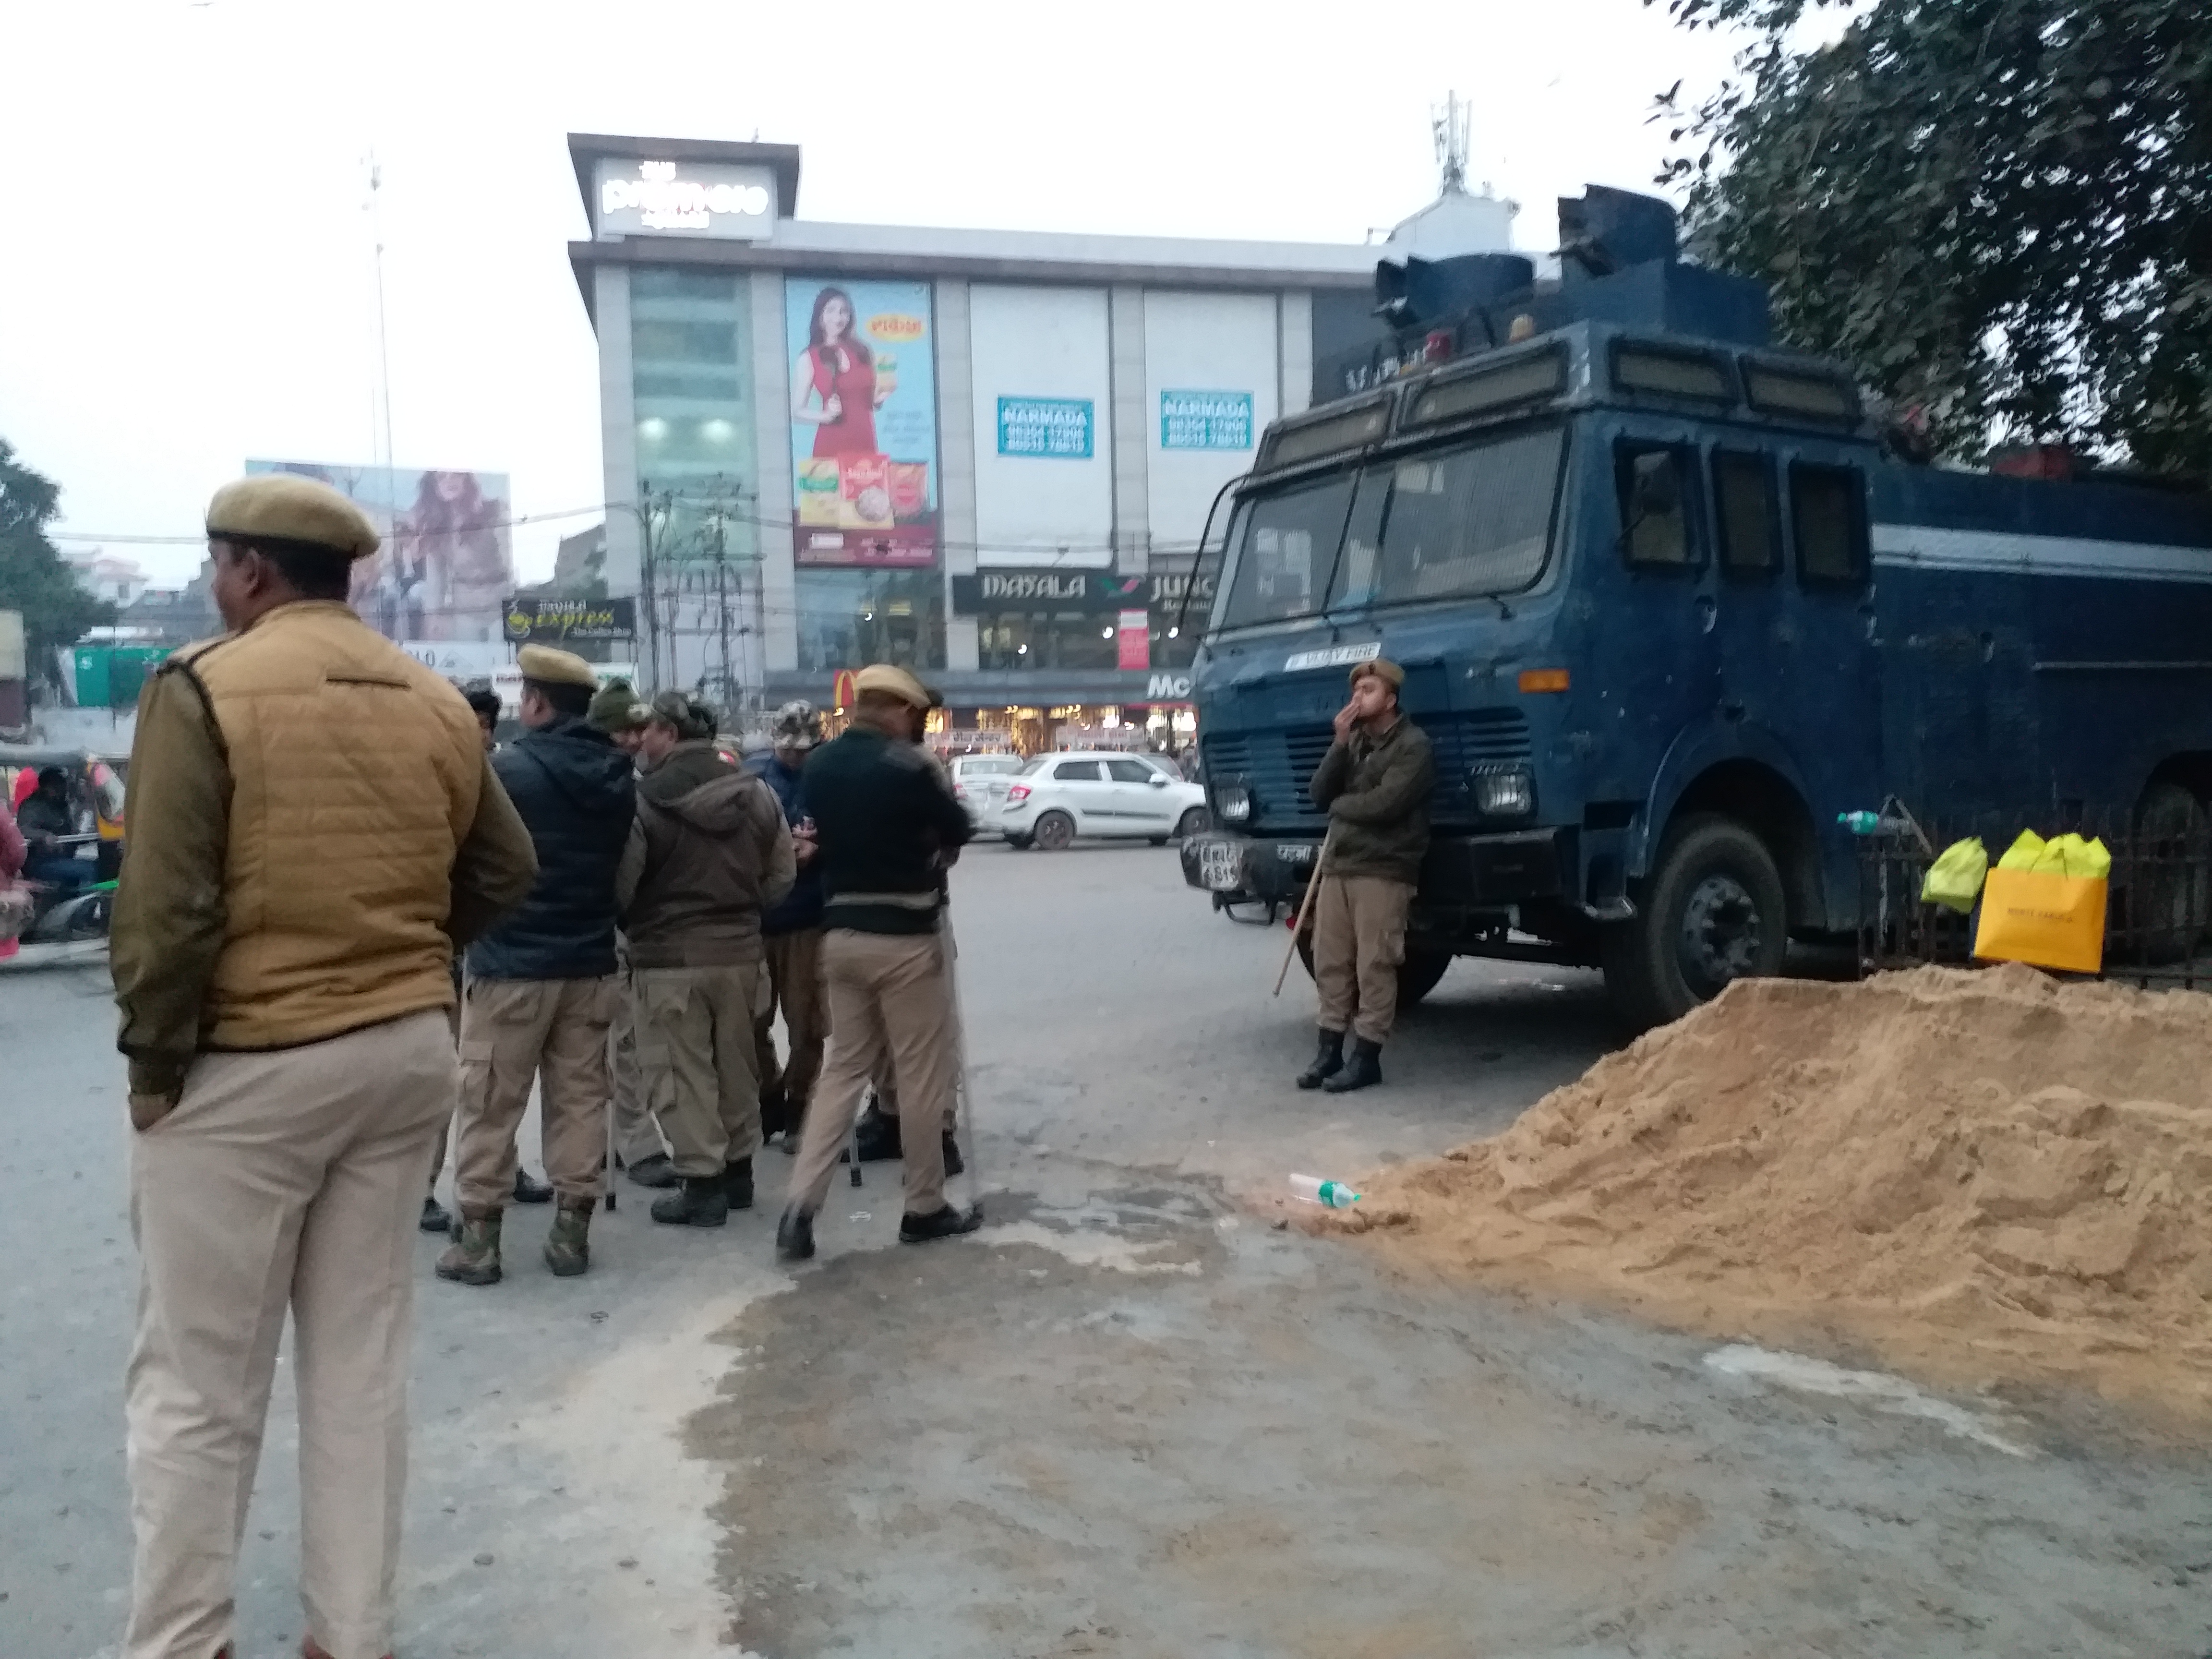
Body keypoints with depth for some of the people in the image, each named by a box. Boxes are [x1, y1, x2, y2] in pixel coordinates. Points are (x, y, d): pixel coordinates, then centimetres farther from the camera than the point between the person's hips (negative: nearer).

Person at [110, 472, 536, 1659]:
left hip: (246, 1070, -5)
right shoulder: (435, 702, 6)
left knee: (196, 1381, 7)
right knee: (362, 1361, 14)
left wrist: (153, 1061, -5)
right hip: (407, 1054, 6)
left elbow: (164, 908, -15)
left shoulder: (203, 688, -11)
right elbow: (503, 872, 12)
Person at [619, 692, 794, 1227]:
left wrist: (634, 928, 9)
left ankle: (702, 1182, 6)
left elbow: (619, 883, -11)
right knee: (736, 1064, 16)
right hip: (739, 950, 6)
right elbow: (781, 876, 7)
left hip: (668, 957, -6)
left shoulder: (645, 798, -15)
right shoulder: (756, 793, 3)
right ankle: (738, 1169, 26)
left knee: (683, 1072, 3)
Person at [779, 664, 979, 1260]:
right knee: (923, 1075, 7)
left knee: (844, 1068, 14)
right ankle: (925, 1208, 17)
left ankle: (800, 1206, 5)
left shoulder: (819, 765, 6)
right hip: (904, 938, -6)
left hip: (840, 932, 7)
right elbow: (958, 830, -3)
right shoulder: (906, 765, -15)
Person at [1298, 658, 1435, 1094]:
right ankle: (1330, 1050, 16)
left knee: (1375, 966, -4)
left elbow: (1384, 804, -19)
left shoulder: (1412, 746, -6)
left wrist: (1339, 805, -1)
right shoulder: (1354, 741, 16)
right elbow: (1319, 795, 6)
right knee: (1330, 963, 8)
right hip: (1337, 866, 7)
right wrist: (1340, 744, -4)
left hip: (1383, 870, -7)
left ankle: (1366, 1057, 3)